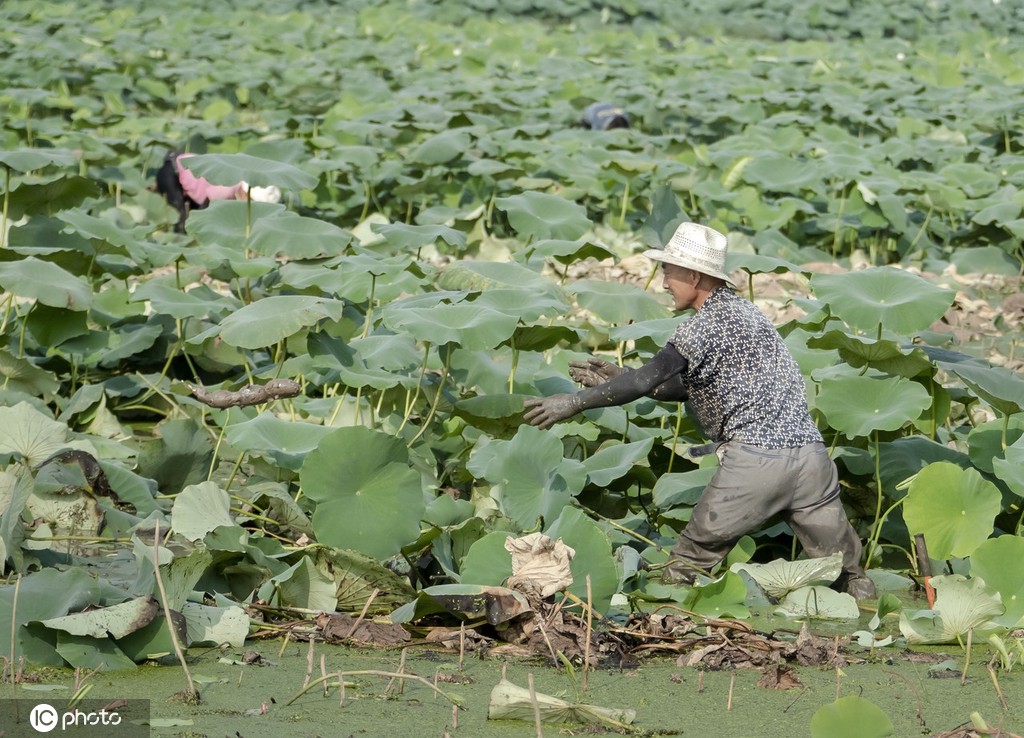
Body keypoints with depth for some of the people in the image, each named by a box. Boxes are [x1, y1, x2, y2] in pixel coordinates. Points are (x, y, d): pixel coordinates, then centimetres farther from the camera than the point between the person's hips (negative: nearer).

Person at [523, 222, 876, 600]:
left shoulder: (706, 325, -4)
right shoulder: (744, 310, 20)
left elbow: (647, 380, -13)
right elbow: (690, 386, 23)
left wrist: (575, 400, -7)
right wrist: (619, 378, 20)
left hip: (755, 459, -7)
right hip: (810, 452, 7)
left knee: (687, 562, 6)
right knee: (846, 572, 10)